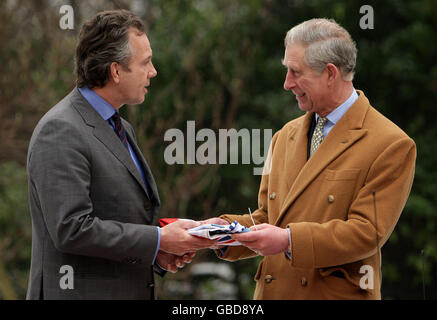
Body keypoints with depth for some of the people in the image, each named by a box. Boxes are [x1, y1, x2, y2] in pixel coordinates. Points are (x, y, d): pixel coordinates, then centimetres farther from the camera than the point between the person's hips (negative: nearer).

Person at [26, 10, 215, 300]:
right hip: (83, 292, -8)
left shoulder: (122, 129, 15)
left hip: (130, 291, 8)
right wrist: (158, 240, -17)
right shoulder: (60, 131, -15)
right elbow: (71, 229, -22)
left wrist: (158, 252, 3)